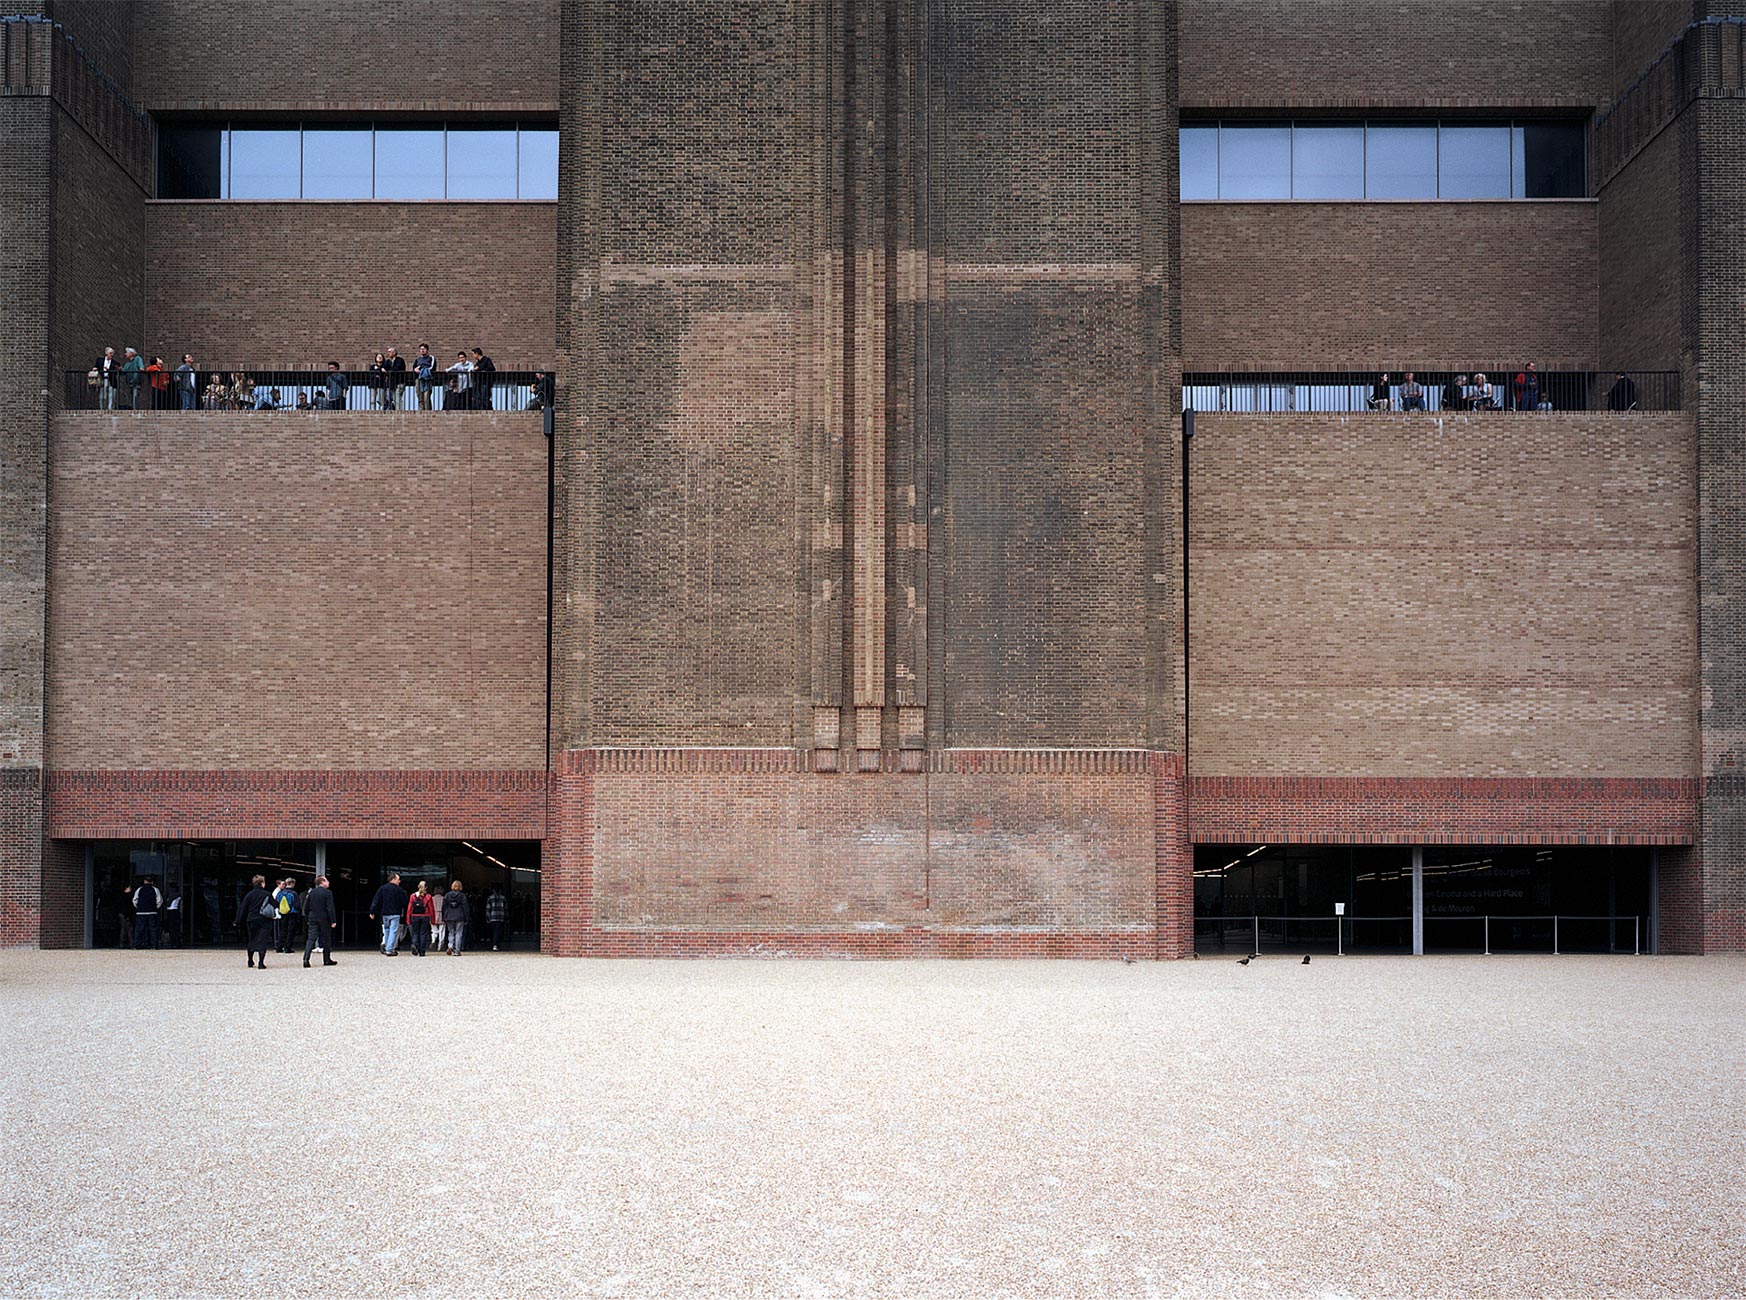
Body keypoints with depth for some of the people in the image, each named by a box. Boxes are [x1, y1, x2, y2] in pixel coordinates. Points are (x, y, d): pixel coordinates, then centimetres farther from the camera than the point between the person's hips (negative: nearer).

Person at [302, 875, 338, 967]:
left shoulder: (311, 893, 7)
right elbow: (330, 908, -14)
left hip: (313, 919, 4)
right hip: (324, 919, -4)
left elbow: (306, 907, 10)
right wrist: (333, 920, -12)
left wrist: (307, 919, 18)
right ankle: (327, 959, 15)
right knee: (326, 939, 8)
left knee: (311, 938, 0)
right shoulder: (327, 893, -9)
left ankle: (306, 959, -16)